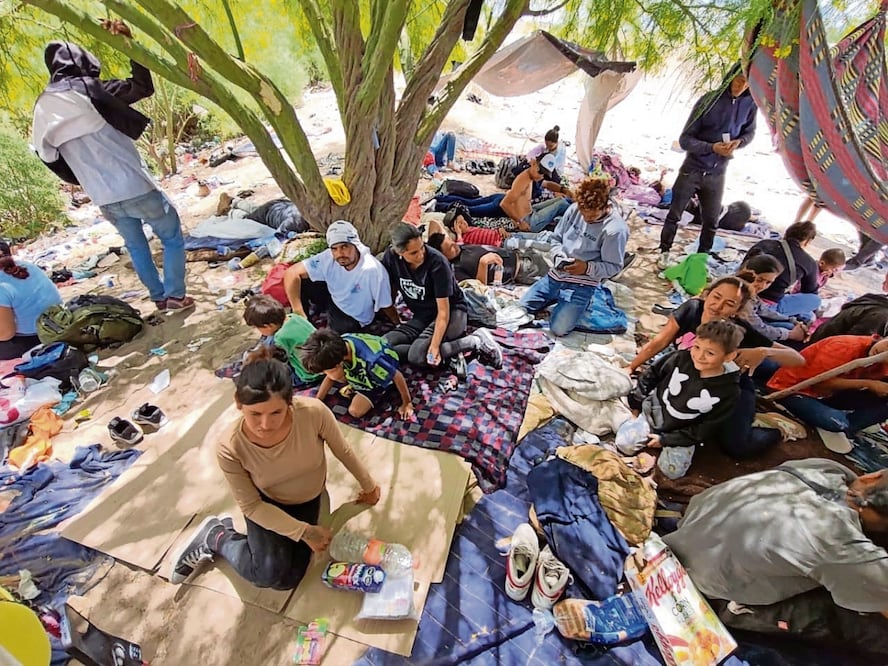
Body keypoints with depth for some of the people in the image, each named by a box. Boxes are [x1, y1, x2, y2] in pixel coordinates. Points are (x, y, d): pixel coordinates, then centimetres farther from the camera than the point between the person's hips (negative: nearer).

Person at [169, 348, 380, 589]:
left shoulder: (313, 412, -36)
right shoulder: (230, 448, -34)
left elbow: (343, 451, -16)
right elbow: (251, 506, -18)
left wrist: (369, 485, 0)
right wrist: (304, 532, -21)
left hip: (309, 499, 2)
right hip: (267, 504, -2)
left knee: (288, 579, -1)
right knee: (269, 574, -17)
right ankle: (216, 536, 12)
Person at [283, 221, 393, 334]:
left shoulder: (373, 270, -34)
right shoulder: (329, 258, -22)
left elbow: (386, 307, -23)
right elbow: (291, 273, -22)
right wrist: (298, 312, -29)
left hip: (354, 320, -4)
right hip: (332, 299, 4)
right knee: (301, 282, -13)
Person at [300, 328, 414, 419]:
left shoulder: (370, 361, -47)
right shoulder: (338, 346, -26)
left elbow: (398, 376, -31)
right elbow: (330, 376, -7)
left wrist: (407, 404, -16)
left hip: (382, 376, -5)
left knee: (355, 411, -16)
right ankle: (355, 384, 7)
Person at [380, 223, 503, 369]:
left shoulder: (437, 262, -24)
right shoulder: (391, 257, -11)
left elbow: (443, 311, -24)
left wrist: (434, 346, -34)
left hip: (452, 312, -6)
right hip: (421, 316, 6)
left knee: (417, 355, -31)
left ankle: (476, 341, -15)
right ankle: (449, 349, -13)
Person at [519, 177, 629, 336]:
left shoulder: (616, 229, -18)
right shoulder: (574, 209, -4)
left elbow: (614, 267, -11)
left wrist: (587, 267, -26)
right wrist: (558, 257, -12)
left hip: (582, 284, -5)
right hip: (557, 274, 5)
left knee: (559, 329, -16)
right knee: (523, 306, 2)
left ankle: (580, 300, 12)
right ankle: (562, 297, 21)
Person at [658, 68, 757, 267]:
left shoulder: (750, 103, -1)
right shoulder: (709, 100, -11)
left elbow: (749, 132, 13)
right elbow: (685, 139, -11)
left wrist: (739, 141, -10)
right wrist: (712, 147, -24)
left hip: (717, 174, 3)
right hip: (692, 169, -3)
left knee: (711, 222, 10)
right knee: (674, 214, 7)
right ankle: (664, 253, 23)